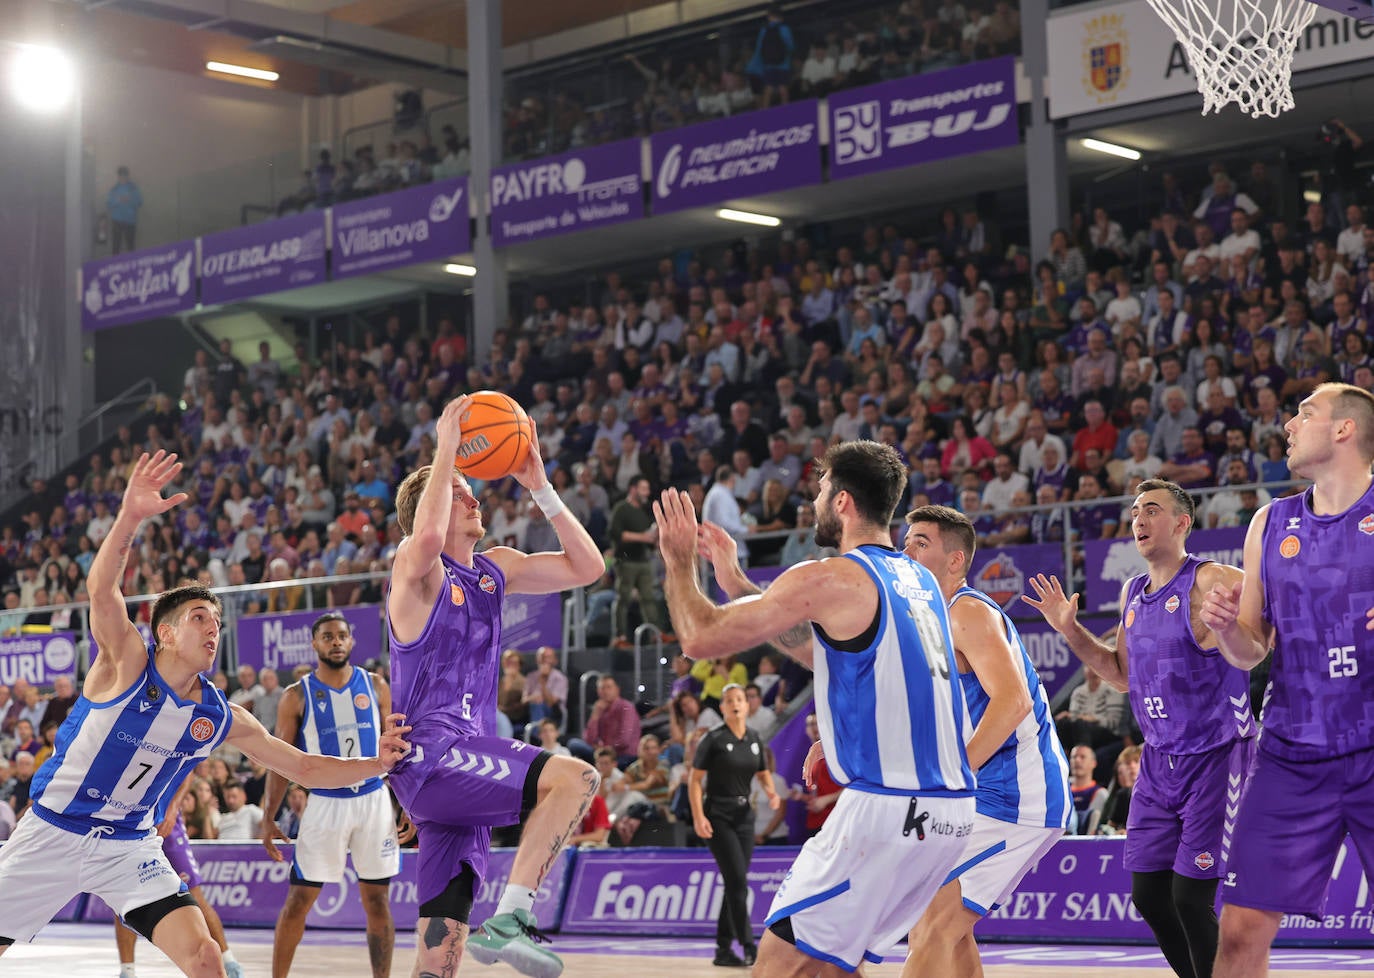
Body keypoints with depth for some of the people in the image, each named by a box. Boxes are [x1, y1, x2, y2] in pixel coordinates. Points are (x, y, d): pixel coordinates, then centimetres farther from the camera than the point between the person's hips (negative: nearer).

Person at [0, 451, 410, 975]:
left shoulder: (223, 719, 0)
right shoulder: (126, 662, -14)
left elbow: (304, 767, 6)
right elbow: (101, 588, -33)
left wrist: (378, 763, -9)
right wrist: (130, 517, -50)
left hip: (130, 847, 3)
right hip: (53, 833, -3)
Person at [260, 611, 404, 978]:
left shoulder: (375, 686, 3)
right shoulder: (297, 696, -3)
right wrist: (268, 820, -5)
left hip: (374, 800, 2)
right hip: (325, 804, -2)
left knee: (377, 900, 6)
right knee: (298, 901, 0)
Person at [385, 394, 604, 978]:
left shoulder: (495, 569, 18)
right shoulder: (417, 570, -5)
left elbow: (587, 568, 16)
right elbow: (426, 539, -30)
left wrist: (540, 488, 10)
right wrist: (445, 451, -21)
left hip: (464, 766, 8)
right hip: (429, 753, -8)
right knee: (575, 777, -25)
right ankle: (510, 920, -26)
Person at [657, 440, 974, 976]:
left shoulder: (828, 579, -9)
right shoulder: (920, 580, 17)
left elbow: (702, 638, -3)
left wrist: (679, 562, 14)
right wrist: (737, 585, 32)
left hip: (884, 805, -9)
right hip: (950, 808, 9)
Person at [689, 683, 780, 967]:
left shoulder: (755, 740, 8)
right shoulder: (714, 739, -8)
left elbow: (763, 773, 19)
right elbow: (695, 779, -8)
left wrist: (771, 791, -3)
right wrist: (698, 816, -18)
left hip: (744, 816, 6)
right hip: (718, 817, -6)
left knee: (734, 884, 6)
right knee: (737, 880, -13)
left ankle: (723, 949, 12)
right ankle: (749, 946, -11)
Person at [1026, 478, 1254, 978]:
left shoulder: (1210, 582, -15)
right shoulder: (1132, 593, 10)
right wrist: (1070, 630, 12)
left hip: (1214, 757, -8)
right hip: (1159, 762, 8)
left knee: (1190, 899, -9)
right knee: (1148, 895, 9)